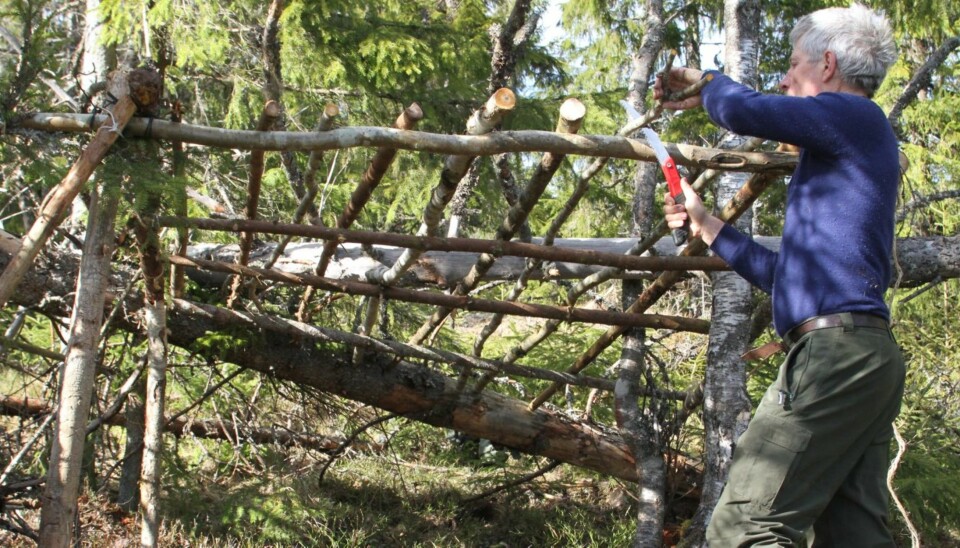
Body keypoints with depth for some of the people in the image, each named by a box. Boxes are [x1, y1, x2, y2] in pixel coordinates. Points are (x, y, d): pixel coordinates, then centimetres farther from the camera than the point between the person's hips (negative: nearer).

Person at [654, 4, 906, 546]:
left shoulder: (856, 116, -2)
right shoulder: (855, 143, 28)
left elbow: (743, 110, -18)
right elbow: (786, 274, 30)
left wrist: (705, 82, 5)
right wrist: (706, 226, 32)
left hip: (834, 351, -10)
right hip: (869, 357, 10)